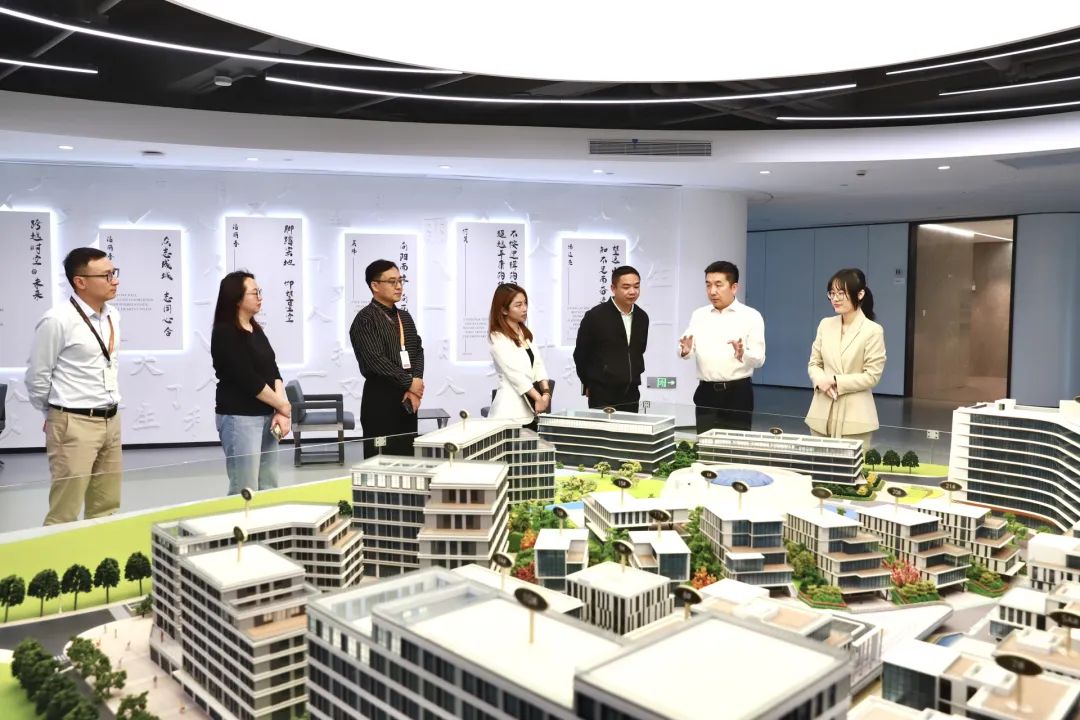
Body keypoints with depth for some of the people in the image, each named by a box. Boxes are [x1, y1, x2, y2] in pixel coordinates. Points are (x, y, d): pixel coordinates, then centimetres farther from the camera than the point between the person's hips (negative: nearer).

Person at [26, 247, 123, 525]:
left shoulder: (112, 315, 7)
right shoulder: (57, 321, -15)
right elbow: (37, 377, -7)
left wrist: (108, 415, 18)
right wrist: (57, 416, 6)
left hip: (111, 420, 7)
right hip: (75, 425, -7)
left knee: (106, 508, 14)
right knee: (64, 513, 0)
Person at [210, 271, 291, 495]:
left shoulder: (257, 330, 13)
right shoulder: (224, 333, -11)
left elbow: (273, 371, 6)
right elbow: (248, 379, -16)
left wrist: (280, 412, -7)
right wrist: (284, 407, -8)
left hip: (266, 416, 8)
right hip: (238, 417, -8)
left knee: (269, 489, 10)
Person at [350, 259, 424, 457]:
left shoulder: (405, 317, 15)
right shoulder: (365, 319, -8)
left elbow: (418, 352, 9)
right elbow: (376, 360, -17)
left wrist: (415, 390, -6)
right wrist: (409, 383, -12)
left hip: (408, 399, 7)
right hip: (381, 399, -7)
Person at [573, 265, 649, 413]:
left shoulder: (642, 317, 6)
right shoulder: (595, 316, -9)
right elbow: (580, 354, 1)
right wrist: (588, 385, 10)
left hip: (631, 394, 5)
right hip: (602, 395, -5)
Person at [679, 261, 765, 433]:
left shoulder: (751, 316, -1)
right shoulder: (698, 315, 8)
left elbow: (759, 359, -7)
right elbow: (683, 351, 2)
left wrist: (743, 355, -28)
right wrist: (685, 350, -21)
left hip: (738, 393, -3)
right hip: (706, 392, 3)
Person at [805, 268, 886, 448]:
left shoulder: (873, 331, -9)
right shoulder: (825, 325, 6)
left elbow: (872, 376, -10)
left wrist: (836, 382, -16)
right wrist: (820, 380, -12)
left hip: (854, 416, -4)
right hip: (822, 412, 5)